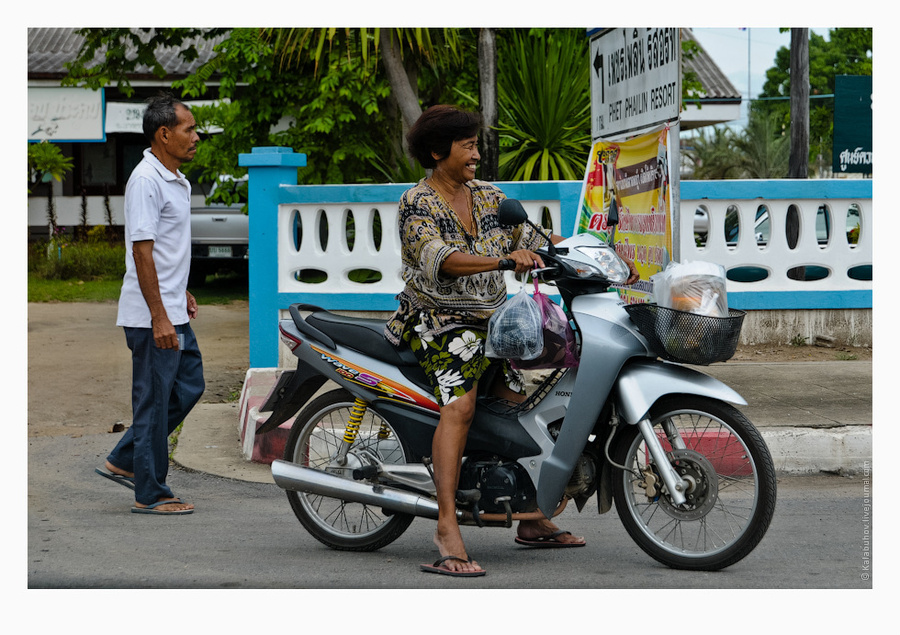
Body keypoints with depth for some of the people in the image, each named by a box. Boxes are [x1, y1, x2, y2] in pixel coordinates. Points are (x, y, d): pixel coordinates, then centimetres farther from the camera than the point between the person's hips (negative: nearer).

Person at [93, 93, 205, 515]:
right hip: (152, 317, -10)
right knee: (154, 399, -2)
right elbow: (142, 250, -22)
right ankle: (149, 493, 6)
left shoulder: (175, 179, 13)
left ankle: (124, 462, 22)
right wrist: (159, 317, -24)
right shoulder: (146, 180, -18)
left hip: (172, 313, 10)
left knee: (188, 387, 15)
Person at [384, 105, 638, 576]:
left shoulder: (487, 197, 11)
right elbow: (439, 259, -26)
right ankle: (447, 527, -37)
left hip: (490, 321, 7)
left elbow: (533, 237, 10)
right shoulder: (417, 203, -9)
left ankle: (531, 519, 13)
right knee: (460, 404, -28)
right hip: (438, 321, -7)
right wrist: (503, 259, -41)